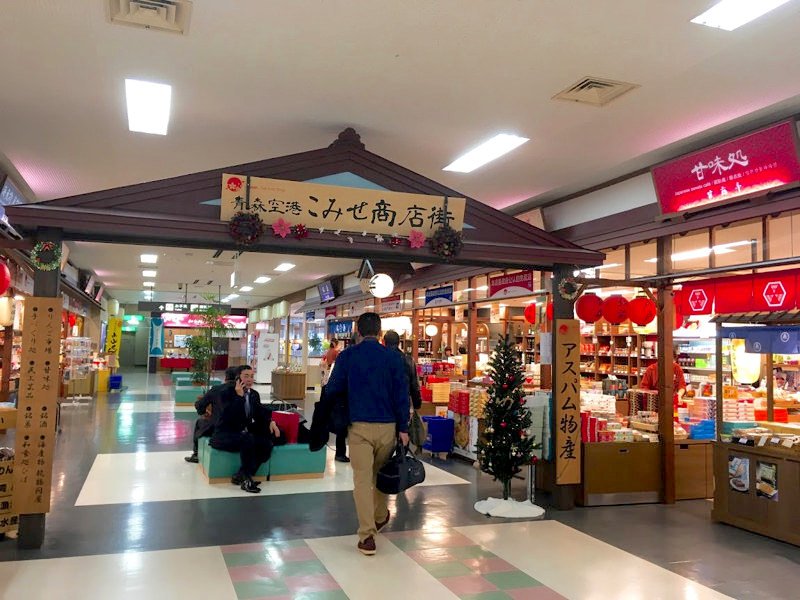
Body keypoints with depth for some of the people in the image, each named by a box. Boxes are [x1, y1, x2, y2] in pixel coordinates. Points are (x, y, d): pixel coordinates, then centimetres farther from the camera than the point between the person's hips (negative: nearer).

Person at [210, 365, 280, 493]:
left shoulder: (254, 394, 9)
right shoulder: (227, 393, -11)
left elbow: (260, 414, 10)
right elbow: (230, 416, -25)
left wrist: (270, 422, -11)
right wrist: (239, 396, -27)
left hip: (244, 434, 7)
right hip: (225, 435, -7)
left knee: (267, 445, -19)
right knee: (247, 439, -36)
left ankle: (240, 475, -8)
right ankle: (246, 479, -22)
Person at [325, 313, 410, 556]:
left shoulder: (347, 356, -2)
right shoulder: (393, 357, -1)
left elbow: (333, 390, 0)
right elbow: (402, 394, -2)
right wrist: (403, 428, 3)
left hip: (359, 426, -2)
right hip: (387, 426, 2)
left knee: (362, 478, 1)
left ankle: (367, 535, -4)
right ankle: (380, 517, 41)